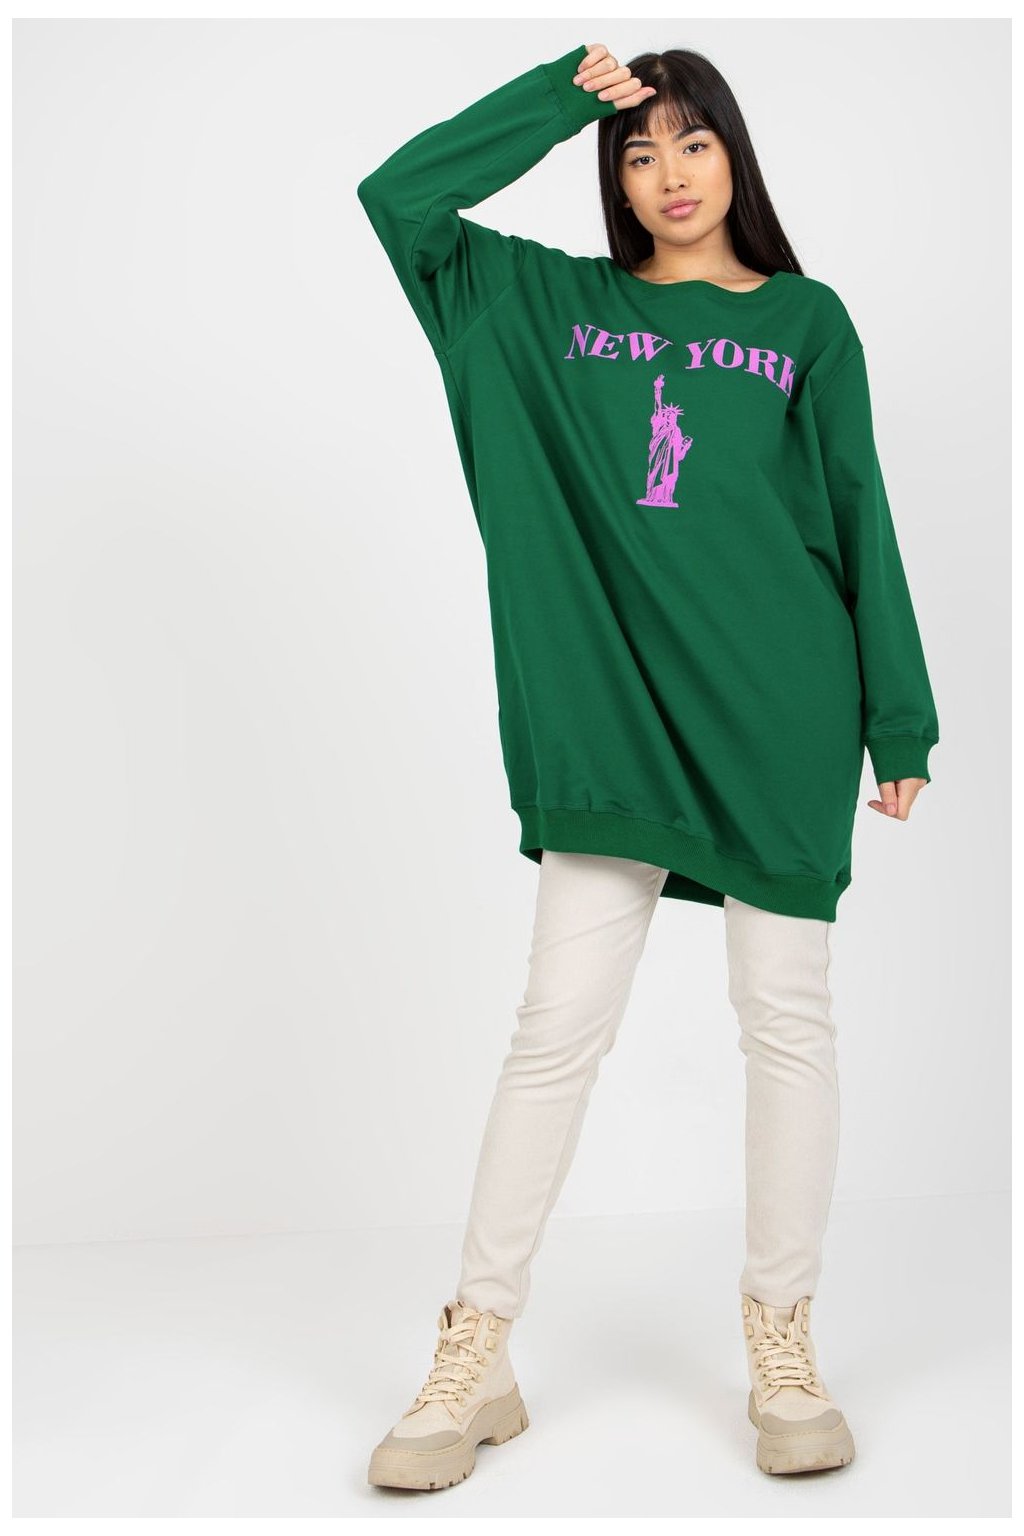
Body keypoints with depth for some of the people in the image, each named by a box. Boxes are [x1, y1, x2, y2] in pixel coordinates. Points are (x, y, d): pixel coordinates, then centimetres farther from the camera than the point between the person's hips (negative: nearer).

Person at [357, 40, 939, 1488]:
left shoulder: (808, 320, 10)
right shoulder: (551, 303, 13)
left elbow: (862, 523, 7)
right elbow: (399, 196, 5)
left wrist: (899, 722, 3)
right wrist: (560, 89, 3)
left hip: (781, 714, 0)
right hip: (612, 711, 0)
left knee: (787, 1017, 4)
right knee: (560, 1026, -2)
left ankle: (782, 1341, 16)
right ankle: (476, 1355, 6)